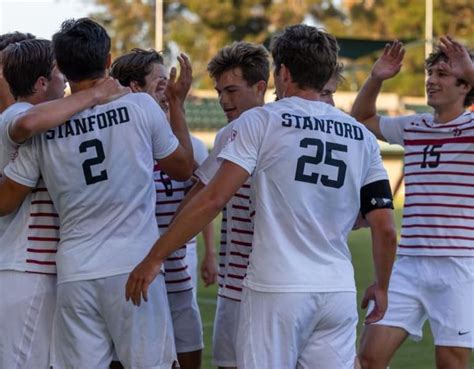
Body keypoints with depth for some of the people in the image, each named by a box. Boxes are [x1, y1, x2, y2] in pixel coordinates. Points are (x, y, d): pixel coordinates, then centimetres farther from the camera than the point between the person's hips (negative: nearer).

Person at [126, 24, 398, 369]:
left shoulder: (260, 121, -1)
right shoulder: (362, 137, 10)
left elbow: (214, 198, -10)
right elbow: (385, 227, 9)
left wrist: (154, 259, -6)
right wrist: (382, 287, 25)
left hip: (276, 289, -4)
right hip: (339, 292, 4)